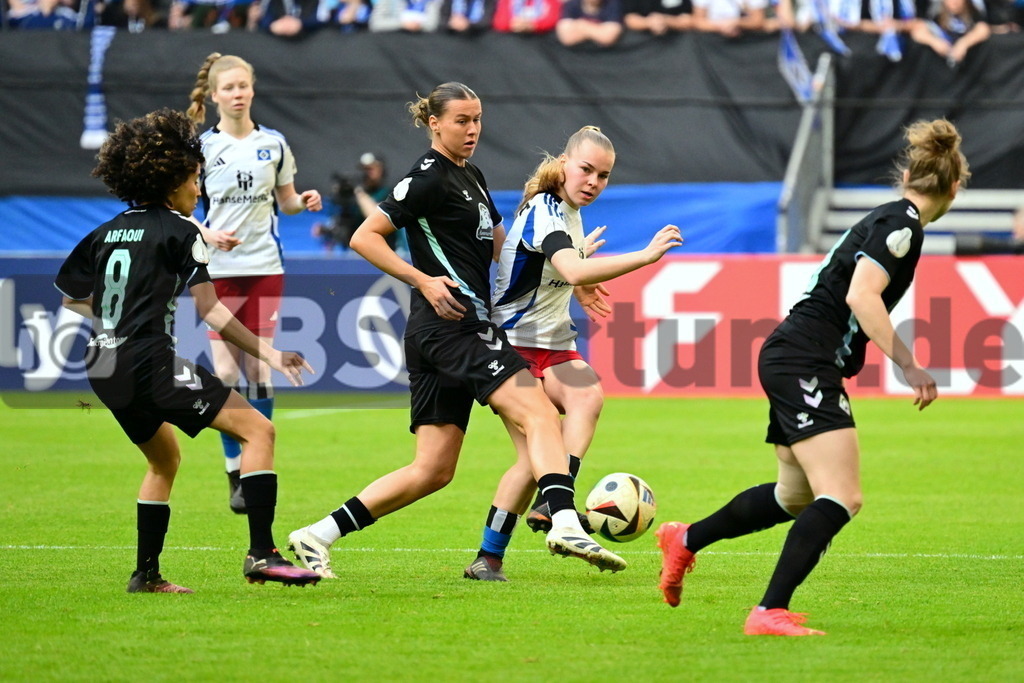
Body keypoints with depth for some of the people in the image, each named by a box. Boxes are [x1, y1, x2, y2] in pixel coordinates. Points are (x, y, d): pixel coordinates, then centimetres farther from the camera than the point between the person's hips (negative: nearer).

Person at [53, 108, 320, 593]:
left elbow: (69, 296, 22)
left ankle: (146, 574, 25)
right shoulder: (179, 230, -4)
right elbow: (210, 310, -11)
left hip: (104, 367, 8)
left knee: (165, 458, 29)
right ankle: (262, 553, -19)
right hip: (149, 362, -8)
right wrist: (270, 355, -13)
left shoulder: (108, 232, 15)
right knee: (257, 429, -8)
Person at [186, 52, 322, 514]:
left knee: (259, 371, -2)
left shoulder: (274, 144, 6)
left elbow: (286, 200, 15)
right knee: (225, 373, -6)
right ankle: (234, 472, 4)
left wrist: (305, 201, -7)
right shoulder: (201, 148, -1)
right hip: (217, 272, -1)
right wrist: (208, 235, -19)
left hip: (264, 269, 2)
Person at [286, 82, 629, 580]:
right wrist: (424, 280, -17)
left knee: (432, 470, 7)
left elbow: (499, 246, 31)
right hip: (452, 325, -10)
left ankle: (316, 537, 7)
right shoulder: (429, 178, -6)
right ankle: (564, 524, -38)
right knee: (538, 413, -21)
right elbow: (364, 238, -9)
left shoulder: (471, 176, 22)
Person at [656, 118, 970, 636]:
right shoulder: (902, 223, -13)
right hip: (804, 365, -10)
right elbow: (861, 297, -25)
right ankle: (770, 612, -22)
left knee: (797, 496, 24)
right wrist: (908, 365, -23)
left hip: (792, 364, 10)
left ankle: (685, 540, 40)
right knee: (842, 498, -17)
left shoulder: (890, 219, 16)